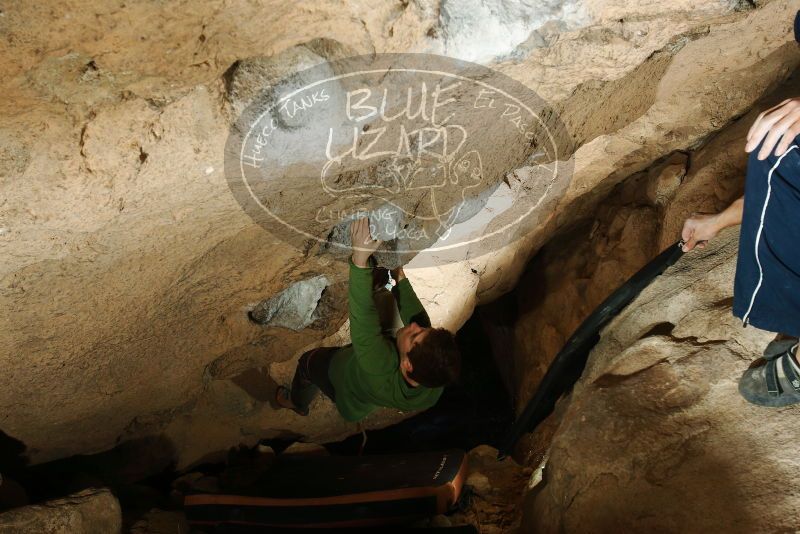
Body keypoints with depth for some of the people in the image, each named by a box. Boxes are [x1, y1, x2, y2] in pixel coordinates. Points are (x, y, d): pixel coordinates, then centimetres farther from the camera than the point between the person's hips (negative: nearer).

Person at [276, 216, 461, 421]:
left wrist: (360, 259, -55)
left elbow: (364, 317, -53)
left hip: (346, 395, -4)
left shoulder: (381, 373, -53)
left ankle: (297, 403, 53)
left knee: (308, 361, 23)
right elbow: (417, 316, -24)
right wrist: (401, 279, -19)